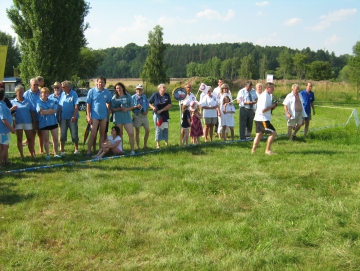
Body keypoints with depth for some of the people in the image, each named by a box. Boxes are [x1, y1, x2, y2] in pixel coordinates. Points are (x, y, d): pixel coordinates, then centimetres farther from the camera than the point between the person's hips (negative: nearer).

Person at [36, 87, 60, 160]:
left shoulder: (52, 101, 6)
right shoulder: (39, 102, -4)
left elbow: (55, 110, -6)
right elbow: (41, 112, -16)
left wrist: (45, 111, -13)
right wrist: (50, 110, -10)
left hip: (53, 122, 3)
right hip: (44, 123, -3)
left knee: (55, 138, 6)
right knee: (46, 139, 6)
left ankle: (55, 153, 18)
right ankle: (47, 154, 16)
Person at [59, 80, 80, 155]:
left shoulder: (74, 94, -8)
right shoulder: (62, 94, 5)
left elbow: (76, 106, -12)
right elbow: (60, 106, 9)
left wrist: (74, 116, -19)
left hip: (72, 117, -4)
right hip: (63, 117, 4)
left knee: (74, 133, 4)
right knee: (62, 134, 5)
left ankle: (76, 149, 17)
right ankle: (62, 150, 12)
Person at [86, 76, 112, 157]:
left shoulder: (107, 92, 3)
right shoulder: (91, 91, -6)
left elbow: (109, 103, 16)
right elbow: (88, 104, -6)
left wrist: (109, 111, 4)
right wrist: (88, 116, -10)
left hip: (104, 116, 4)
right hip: (94, 116, -4)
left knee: (102, 134, 10)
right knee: (93, 134, -7)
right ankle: (88, 151, -2)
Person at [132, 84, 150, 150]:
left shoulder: (145, 97, 8)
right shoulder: (133, 97, -4)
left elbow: (147, 106, 11)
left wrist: (146, 111, -8)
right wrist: (136, 107, -22)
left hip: (144, 115, 4)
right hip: (137, 115, -4)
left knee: (147, 130, 4)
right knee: (137, 132, 3)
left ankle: (145, 145, 20)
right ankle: (138, 147, 11)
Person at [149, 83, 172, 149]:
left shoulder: (167, 95, 0)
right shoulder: (155, 95, -6)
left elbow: (170, 105, -8)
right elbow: (149, 103, 1)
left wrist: (161, 110, -14)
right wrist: (153, 107, -17)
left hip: (165, 114, 3)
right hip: (157, 115, -3)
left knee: (166, 128, 6)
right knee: (158, 128, 0)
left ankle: (166, 143, 19)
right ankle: (158, 144, 9)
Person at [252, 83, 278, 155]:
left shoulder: (265, 95, 15)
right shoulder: (265, 96, -17)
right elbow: (263, 110, -23)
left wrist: (272, 106, 5)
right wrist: (272, 106, -15)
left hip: (259, 119, 11)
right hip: (262, 119, -11)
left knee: (259, 134, 15)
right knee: (273, 133, -8)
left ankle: (253, 150, 19)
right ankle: (267, 150, -2)